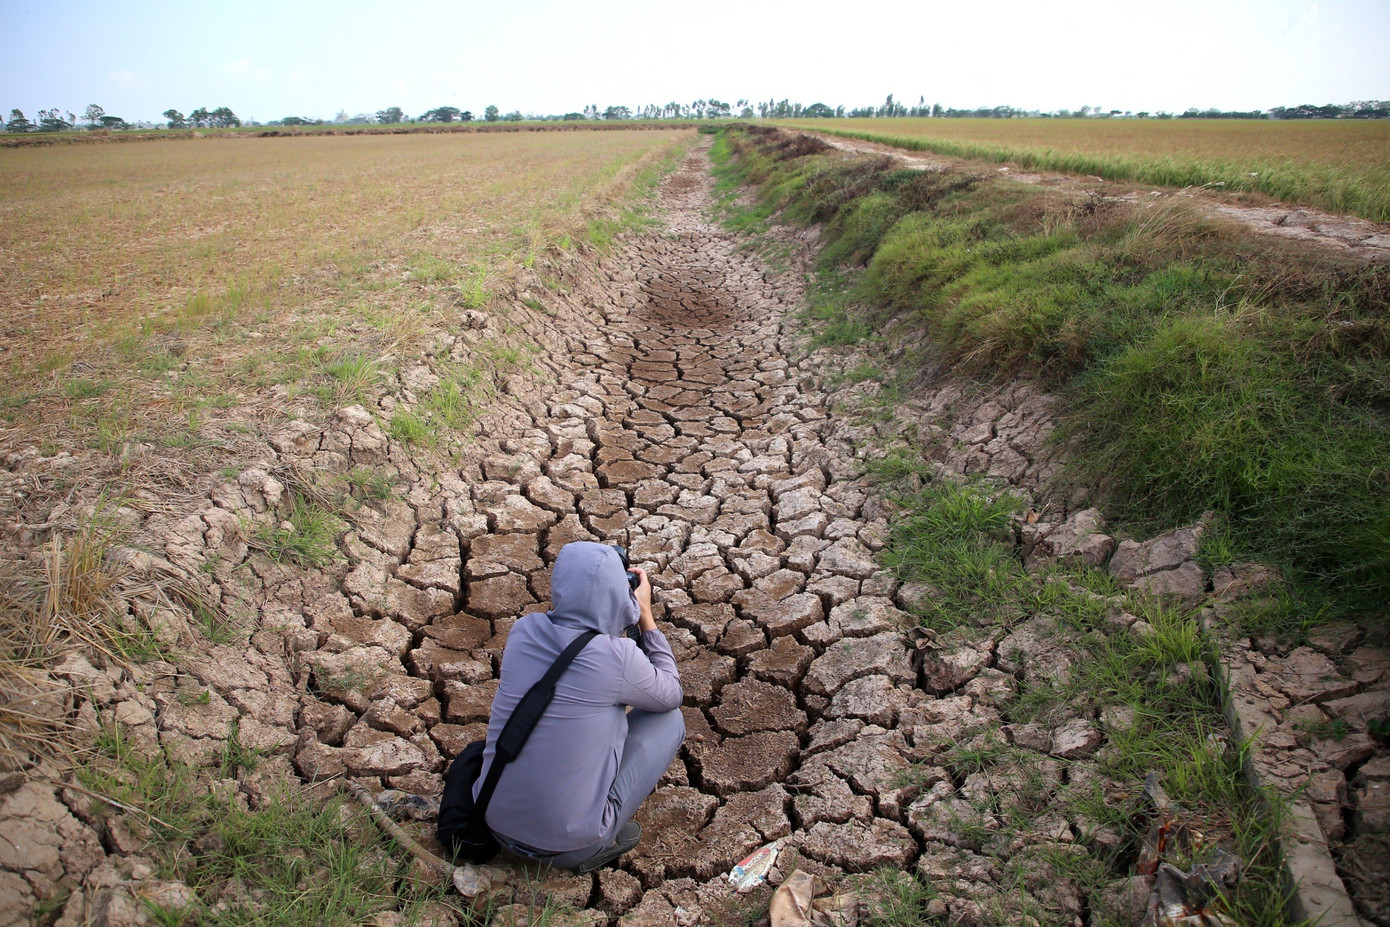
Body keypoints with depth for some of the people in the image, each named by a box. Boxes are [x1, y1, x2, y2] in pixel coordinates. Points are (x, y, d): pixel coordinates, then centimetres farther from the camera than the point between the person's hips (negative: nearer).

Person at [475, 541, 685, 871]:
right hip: (566, 844, -5)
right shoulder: (617, 657, -22)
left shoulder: (523, 630, -8)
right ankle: (599, 844, 8)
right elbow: (671, 695, -1)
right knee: (669, 720, 7)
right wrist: (645, 615, 4)